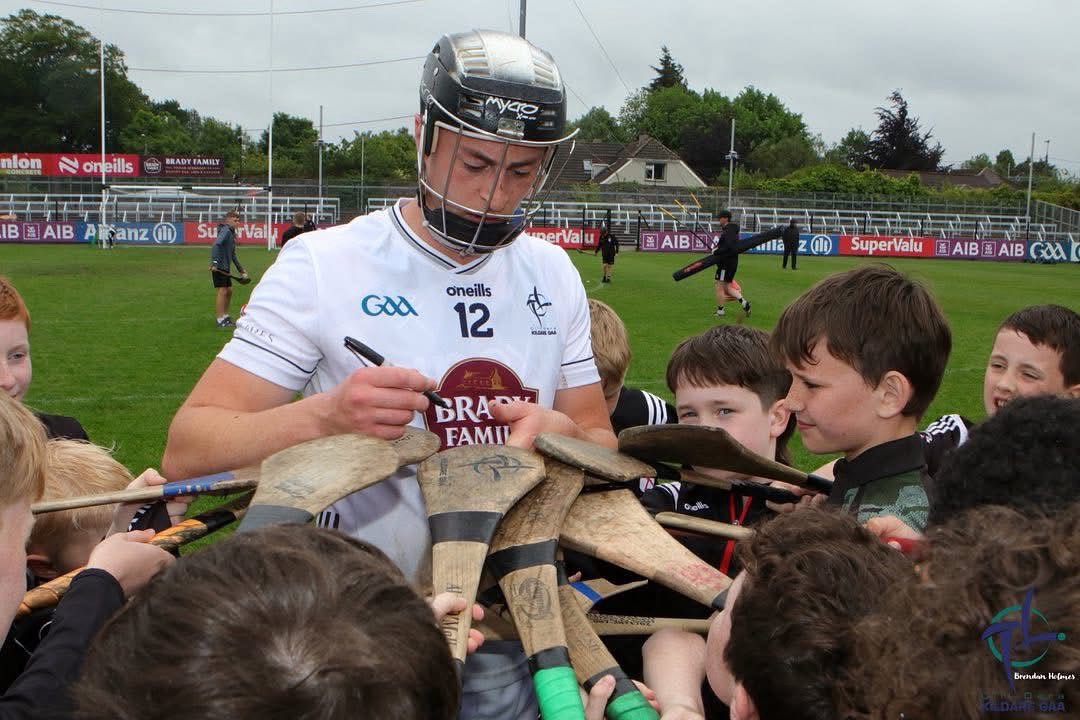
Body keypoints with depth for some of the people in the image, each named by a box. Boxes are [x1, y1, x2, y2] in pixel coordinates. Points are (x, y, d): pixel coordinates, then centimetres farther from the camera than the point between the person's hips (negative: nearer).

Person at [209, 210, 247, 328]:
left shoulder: (232, 232, 18)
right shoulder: (225, 230, -11)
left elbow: (233, 255, 26)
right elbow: (216, 245, -27)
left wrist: (241, 270, 26)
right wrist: (215, 262, -35)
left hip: (225, 267, 10)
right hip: (218, 267, -10)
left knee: (229, 290, 15)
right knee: (222, 291, -8)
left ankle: (225, 316, 25)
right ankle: (221, 320, -5)